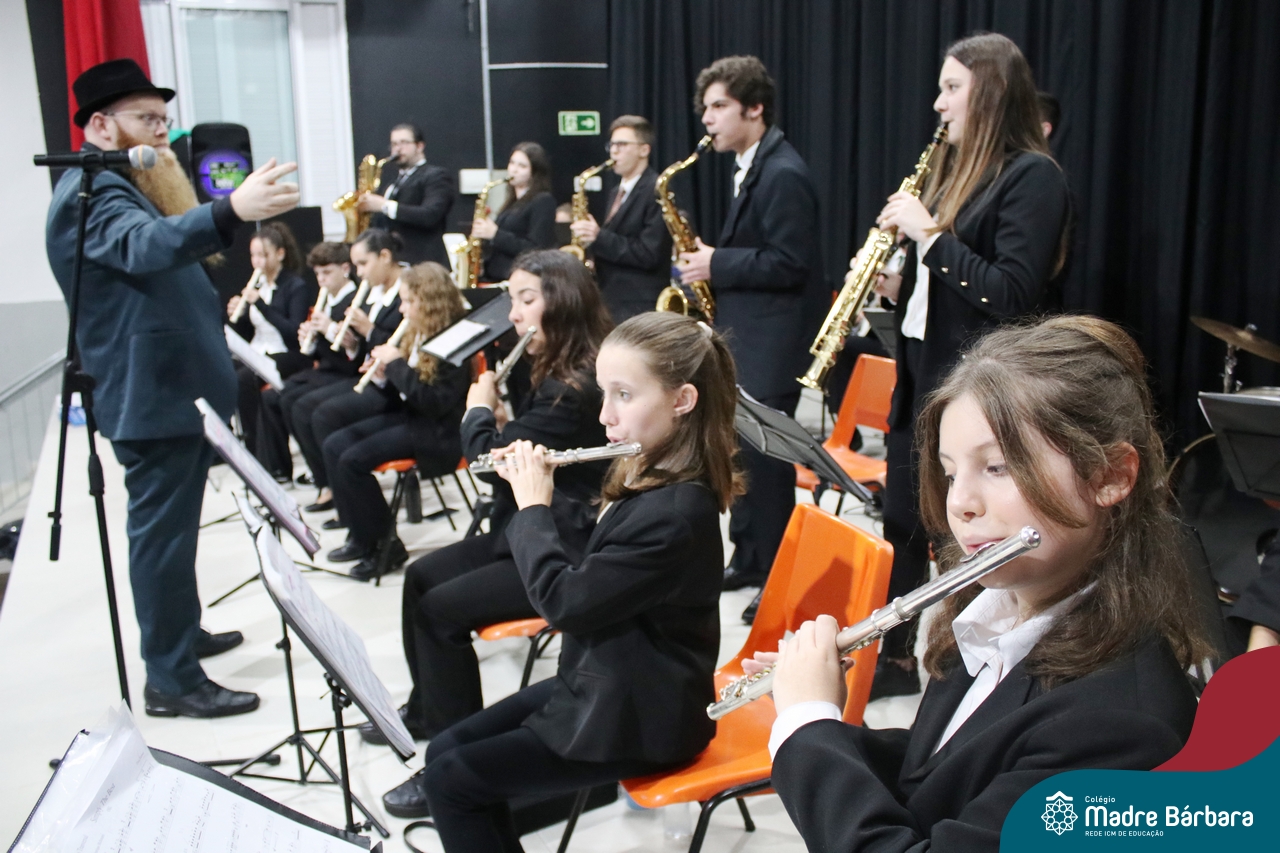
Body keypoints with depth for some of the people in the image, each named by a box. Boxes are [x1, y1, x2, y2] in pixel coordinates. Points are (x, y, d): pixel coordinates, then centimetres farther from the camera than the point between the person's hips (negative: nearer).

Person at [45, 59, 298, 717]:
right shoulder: (91, 192, -17)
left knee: (171, 527, 20)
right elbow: (146, 244, -40)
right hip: (151, 395, -11)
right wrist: (230, 211, -55)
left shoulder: (124, 186, 18)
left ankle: (180, 635, 35)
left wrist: (230, 215, 12)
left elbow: (169, 252, 23)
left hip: (173, 388, 11)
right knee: (162, 532, -6)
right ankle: (171, 680, 2)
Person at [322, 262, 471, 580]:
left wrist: (397, 365, -21)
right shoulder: (419, 335, 8)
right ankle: (361, 533, 7)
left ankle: (383, 543, -4)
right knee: (334, 446, -2)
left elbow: (436, 403, -24)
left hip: (437, 431, -9)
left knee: (353, 460, -19)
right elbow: (403, 390, 15)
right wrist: (382, 377, -5)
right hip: (407, 414, 9)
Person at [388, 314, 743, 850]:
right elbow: (587, 572, 13)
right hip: (600, 685, 9)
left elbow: (563, 600, -26)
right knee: (445, 750, 9)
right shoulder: (651, 478, 2)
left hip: (638, 718, -9)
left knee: (448, 779, -4)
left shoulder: (675, 511, -28)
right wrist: (534, 484, 4)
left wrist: (532, 508, -12)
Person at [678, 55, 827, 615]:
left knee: (764, 457, -3)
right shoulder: (751, 168, 14)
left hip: (772, 342, -10)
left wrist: (716, 266, -17)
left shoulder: (782, 174, -17)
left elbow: (789, 264, -22)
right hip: (745, 334, 10)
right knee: (739, 449, 15)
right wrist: (711, 265, 6)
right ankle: (748, 559, 28)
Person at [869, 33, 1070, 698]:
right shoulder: (958, 171, 14)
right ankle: (896, 656, 31)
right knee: (902, 524, 16)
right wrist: (899, 285, 1)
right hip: (922, 373, 9)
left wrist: (928, 233, -18)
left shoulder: (1032, 176, -12)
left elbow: (1012, 294, -21)